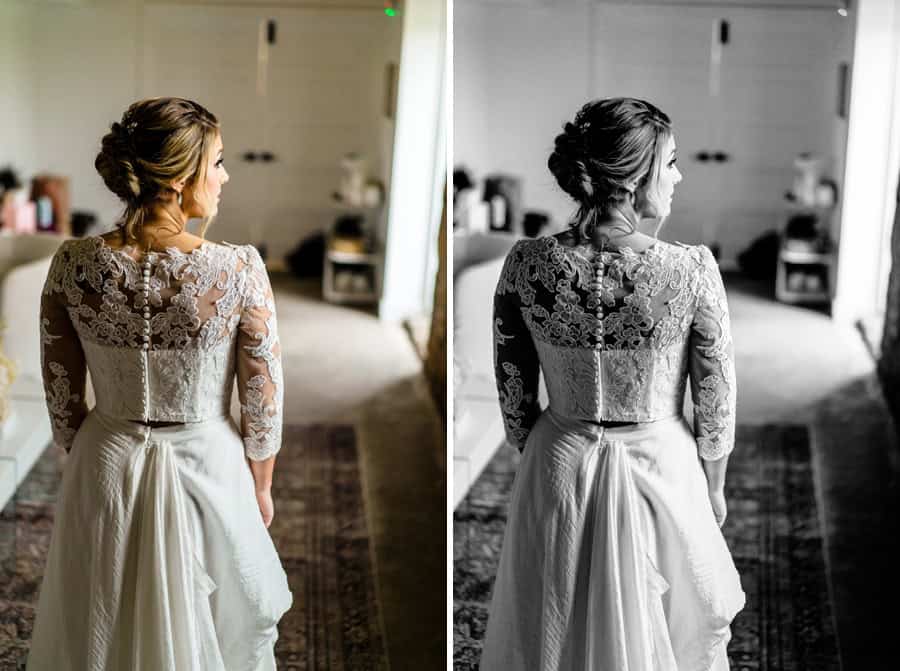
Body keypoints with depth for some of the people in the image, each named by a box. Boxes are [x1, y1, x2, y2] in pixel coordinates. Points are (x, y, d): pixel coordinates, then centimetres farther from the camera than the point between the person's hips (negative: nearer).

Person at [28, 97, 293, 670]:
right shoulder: (239, 269, -23)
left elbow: (62, 395, -3)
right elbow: (264, 401, -12)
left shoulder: (74, 264, -14)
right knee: (227, 623, 24)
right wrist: (262, 486, 5)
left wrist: (84, 458, 14)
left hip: (105, 470, 3)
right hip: (206, 467, -2)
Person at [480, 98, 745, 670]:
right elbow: (717, 404, -11)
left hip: (558, 471, 2)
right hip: (659, 467, -2)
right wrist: (714, 488, 7)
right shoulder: (693, 270, -22)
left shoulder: (527, 264, -16)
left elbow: (514, 396, -5)